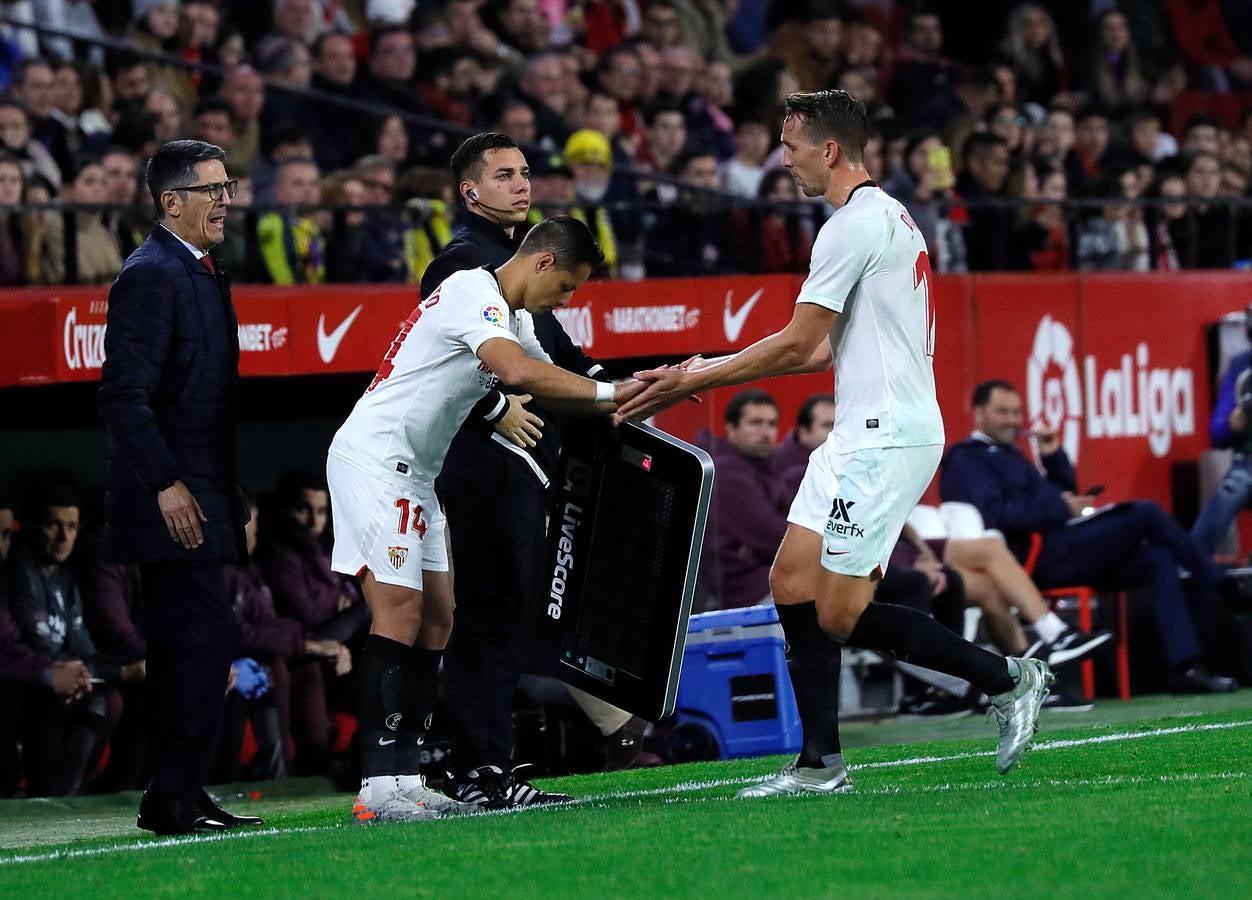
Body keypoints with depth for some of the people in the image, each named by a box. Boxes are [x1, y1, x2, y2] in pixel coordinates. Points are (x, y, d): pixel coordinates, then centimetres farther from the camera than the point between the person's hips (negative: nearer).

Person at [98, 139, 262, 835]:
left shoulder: (201, 273, 18)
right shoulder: (152, 276, -13)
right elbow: (125, 395, -19)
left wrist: (231, 493, 20)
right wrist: (166, 484, -23)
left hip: (200, 494, 10)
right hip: (174, 498, -10)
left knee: (184, 643, 10)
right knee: (208, 634, -12)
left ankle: (178, 796, 14)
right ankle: (177, 797, -9)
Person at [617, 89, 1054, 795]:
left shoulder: (855, 225, -14)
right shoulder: (888, 217, 18)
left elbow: (798, 344, -14)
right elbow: (828, 348, 21)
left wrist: (695, 381, -5)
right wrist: (714, 369, 19)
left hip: (887, 438, -10)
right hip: (860, 438, 10)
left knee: (840, 616, -10)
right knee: (793, 581, 6)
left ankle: (1007, 678, -1)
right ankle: (821, 764, 8)